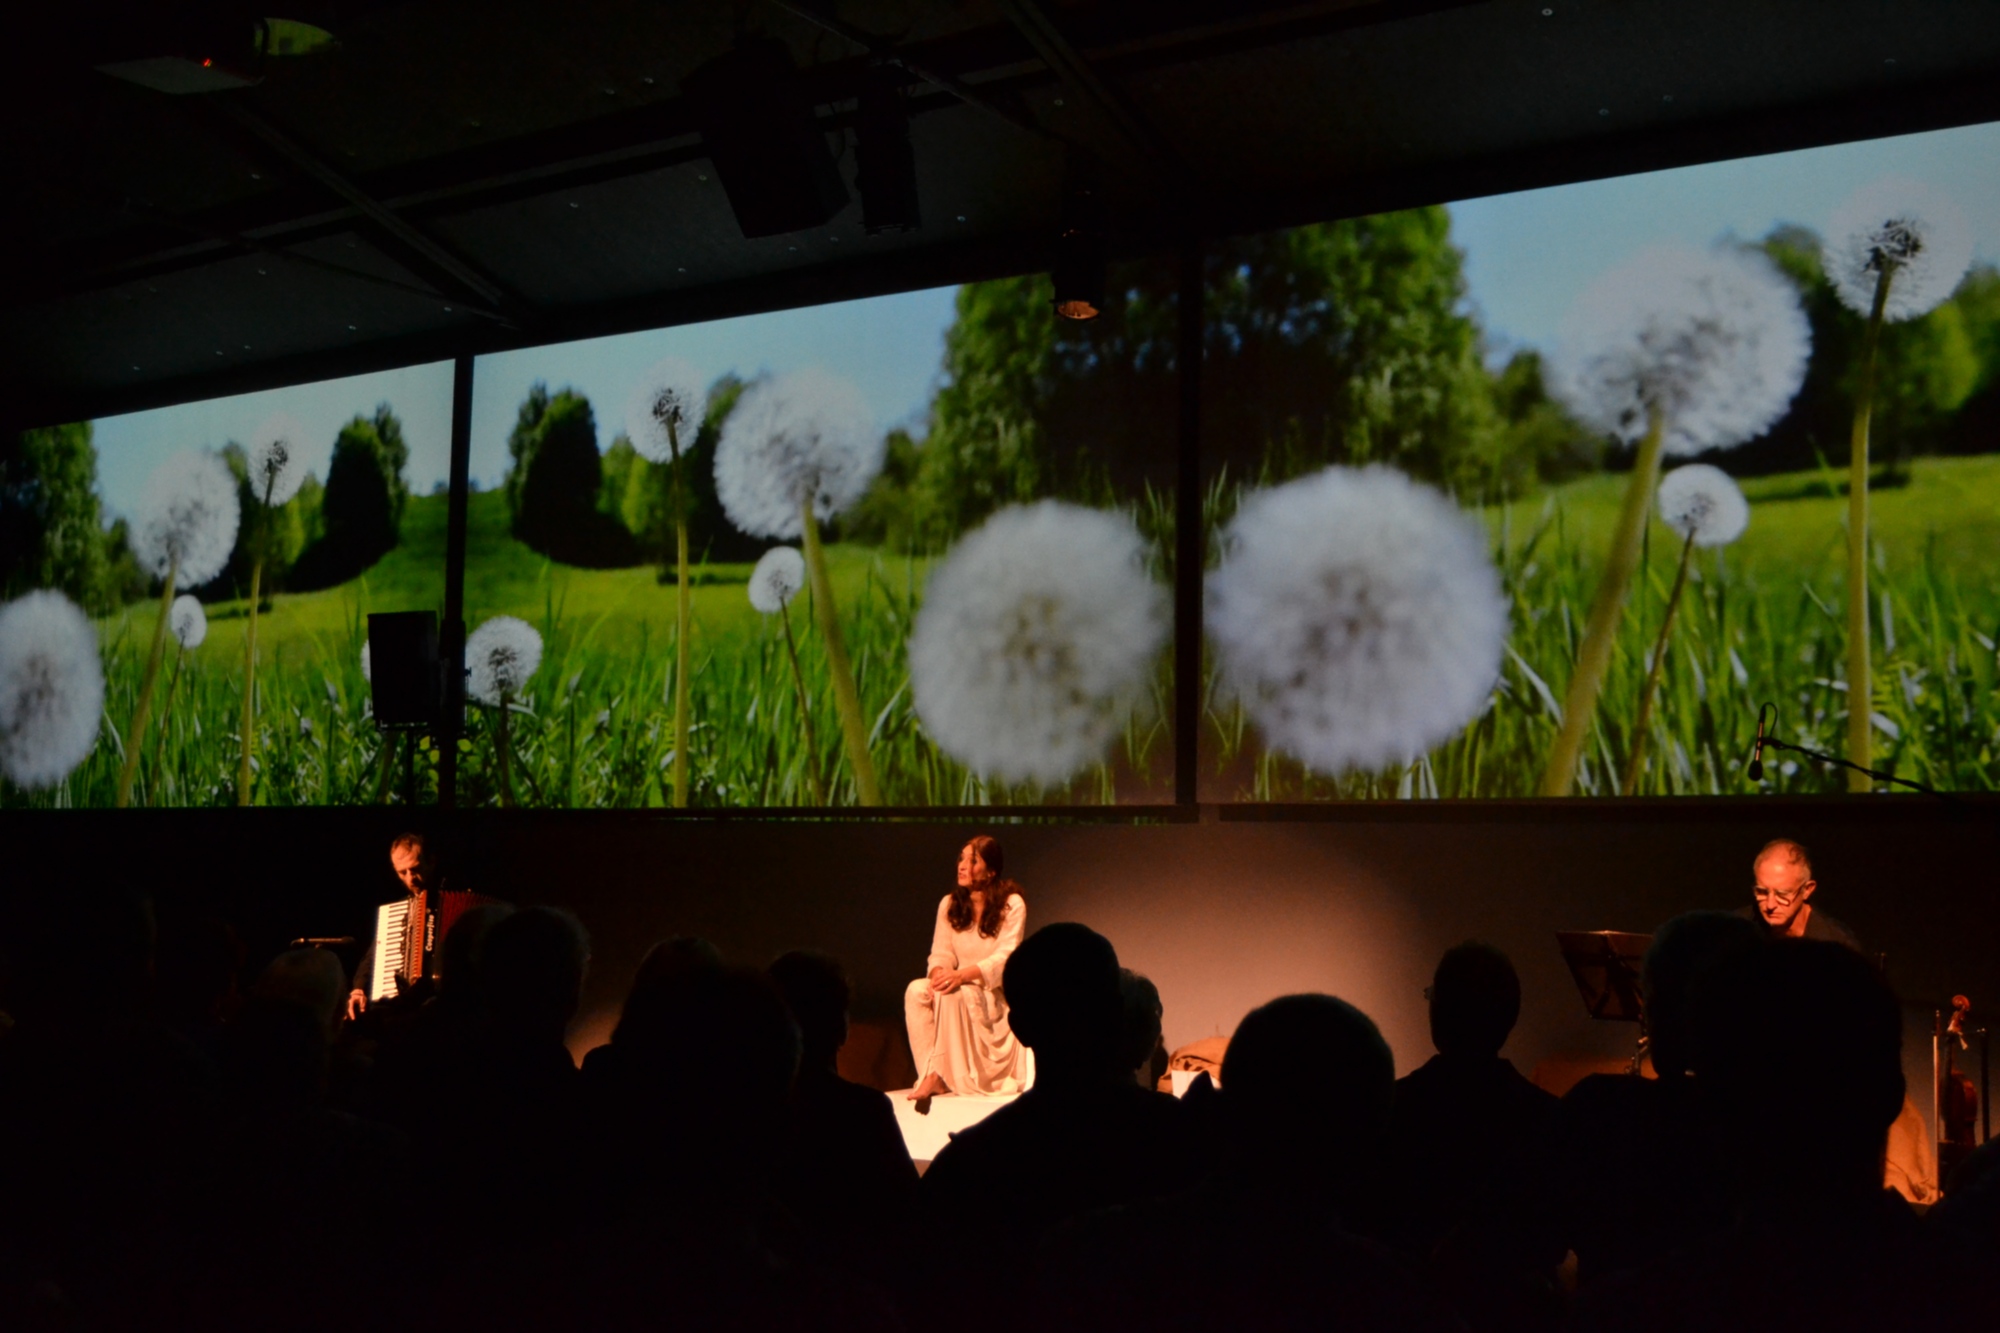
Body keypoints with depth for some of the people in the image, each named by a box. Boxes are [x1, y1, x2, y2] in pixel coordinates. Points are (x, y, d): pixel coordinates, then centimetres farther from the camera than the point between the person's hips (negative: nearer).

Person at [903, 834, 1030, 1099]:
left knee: (952, 994, -35)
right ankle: (931, 1074, -31)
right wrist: (939, 973, -26)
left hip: (998, 996, -5)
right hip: (960, 988, 5)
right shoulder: (949, 904, 6)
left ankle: (941, 1076, -33)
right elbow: (941, 952, 0)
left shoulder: (1012, 904, -9)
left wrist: (962, 975, -34)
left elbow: (1005, 957, -18)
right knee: (916, 991, -27)